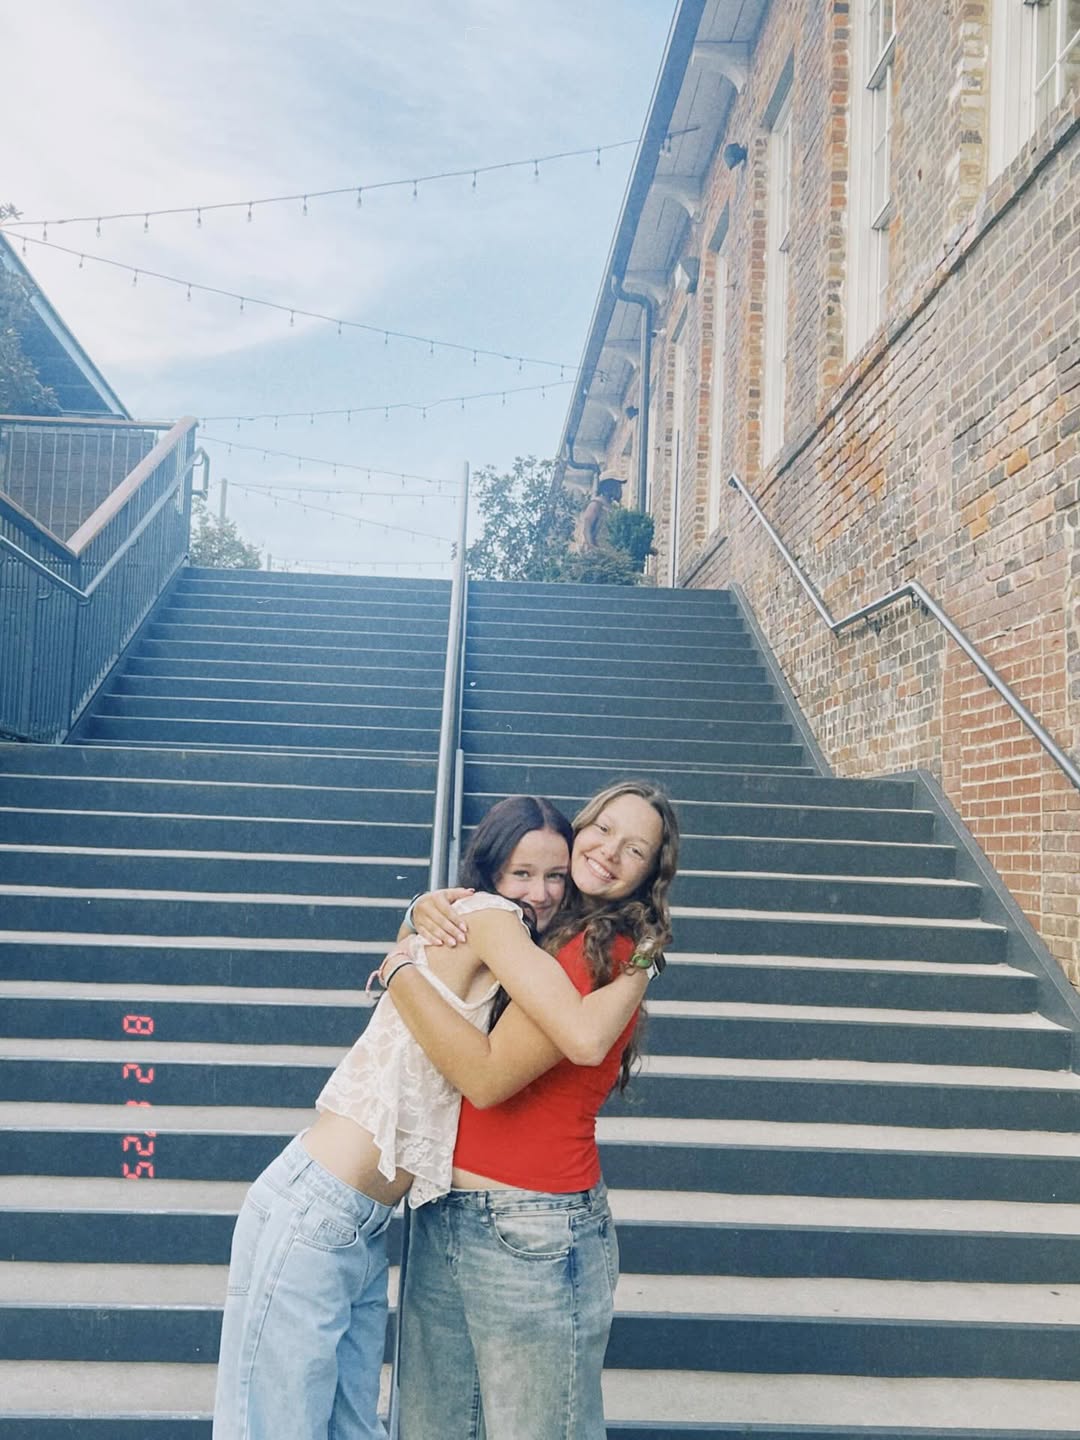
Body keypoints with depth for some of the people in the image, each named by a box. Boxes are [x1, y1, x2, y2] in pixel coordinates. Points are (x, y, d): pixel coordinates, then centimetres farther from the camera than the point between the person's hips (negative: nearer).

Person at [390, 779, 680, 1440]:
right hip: (442, 1218, 7)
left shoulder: (606, 952, -15)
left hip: (531, 1235, -7)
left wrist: (403, 974, -12)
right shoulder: (542, 932, 9)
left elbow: (487, 1076, -22)